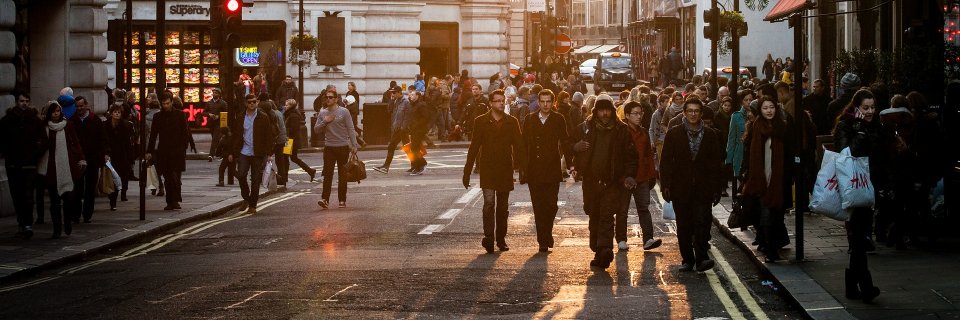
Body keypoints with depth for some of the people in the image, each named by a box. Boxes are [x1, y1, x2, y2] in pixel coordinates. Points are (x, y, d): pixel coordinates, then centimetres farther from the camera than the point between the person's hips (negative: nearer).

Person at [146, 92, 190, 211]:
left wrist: (183, 148, -5)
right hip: (163, 152, 3)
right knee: (167, 178, 3)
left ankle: (175, 201, -10)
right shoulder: (158, 117, 10)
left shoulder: (180, 115, 4)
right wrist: (149, 151, 5)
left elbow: (185, 134, 4)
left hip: (177, 152, -3)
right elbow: (153, 135, 12)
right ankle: (170, 202, 9)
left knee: (175, 177, -13)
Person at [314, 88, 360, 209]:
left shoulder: (344, 112, -2)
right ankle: (325, 199, -13)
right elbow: (316, 128, 9)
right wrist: (324, 122, -9)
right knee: (327, 174, -8)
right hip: (329, 147, 2)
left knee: (343, 175, 5)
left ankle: (342, 200, 12)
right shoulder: (322, 113, 8)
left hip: (343, 147, -2)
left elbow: (350, 129, -2)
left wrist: (354, 145, -7)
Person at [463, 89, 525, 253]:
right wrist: (467, 172, 0)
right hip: (487, 169, -2)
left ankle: (501, 239, 17)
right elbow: (474, 147, 2)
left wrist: (524, 169, -1)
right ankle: (488, 237, -20)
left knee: (503, 206, 8)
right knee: (489, 202, -16)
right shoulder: (481, 122, 1)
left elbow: (518, 147, 6)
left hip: (505, 170, 2)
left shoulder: (512, 122, 6)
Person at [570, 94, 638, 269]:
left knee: (606, 216, -16)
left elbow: (631, 155, 6)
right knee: (594, 217, 8)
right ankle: (599, 253, 17)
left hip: (612, 182, -3)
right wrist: (576, 147, -8)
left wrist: (630, 175, -8)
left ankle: (604, 250, -26)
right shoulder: (585, 128, 8)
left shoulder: (622, 130, 3)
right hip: (591, 181, 3)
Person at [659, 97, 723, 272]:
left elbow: (715, 164, 8)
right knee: (684, 225, 5)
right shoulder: (673, 134, 5)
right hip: (680, 188, 1)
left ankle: (701, 258, -13)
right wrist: (665, 186, -4)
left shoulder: (711, 135, 7)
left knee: (702, 221, -13)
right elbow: (665, 161, 3)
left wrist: (716, 189, 3)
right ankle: (687, 259, 12)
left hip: (703, 188, -1)